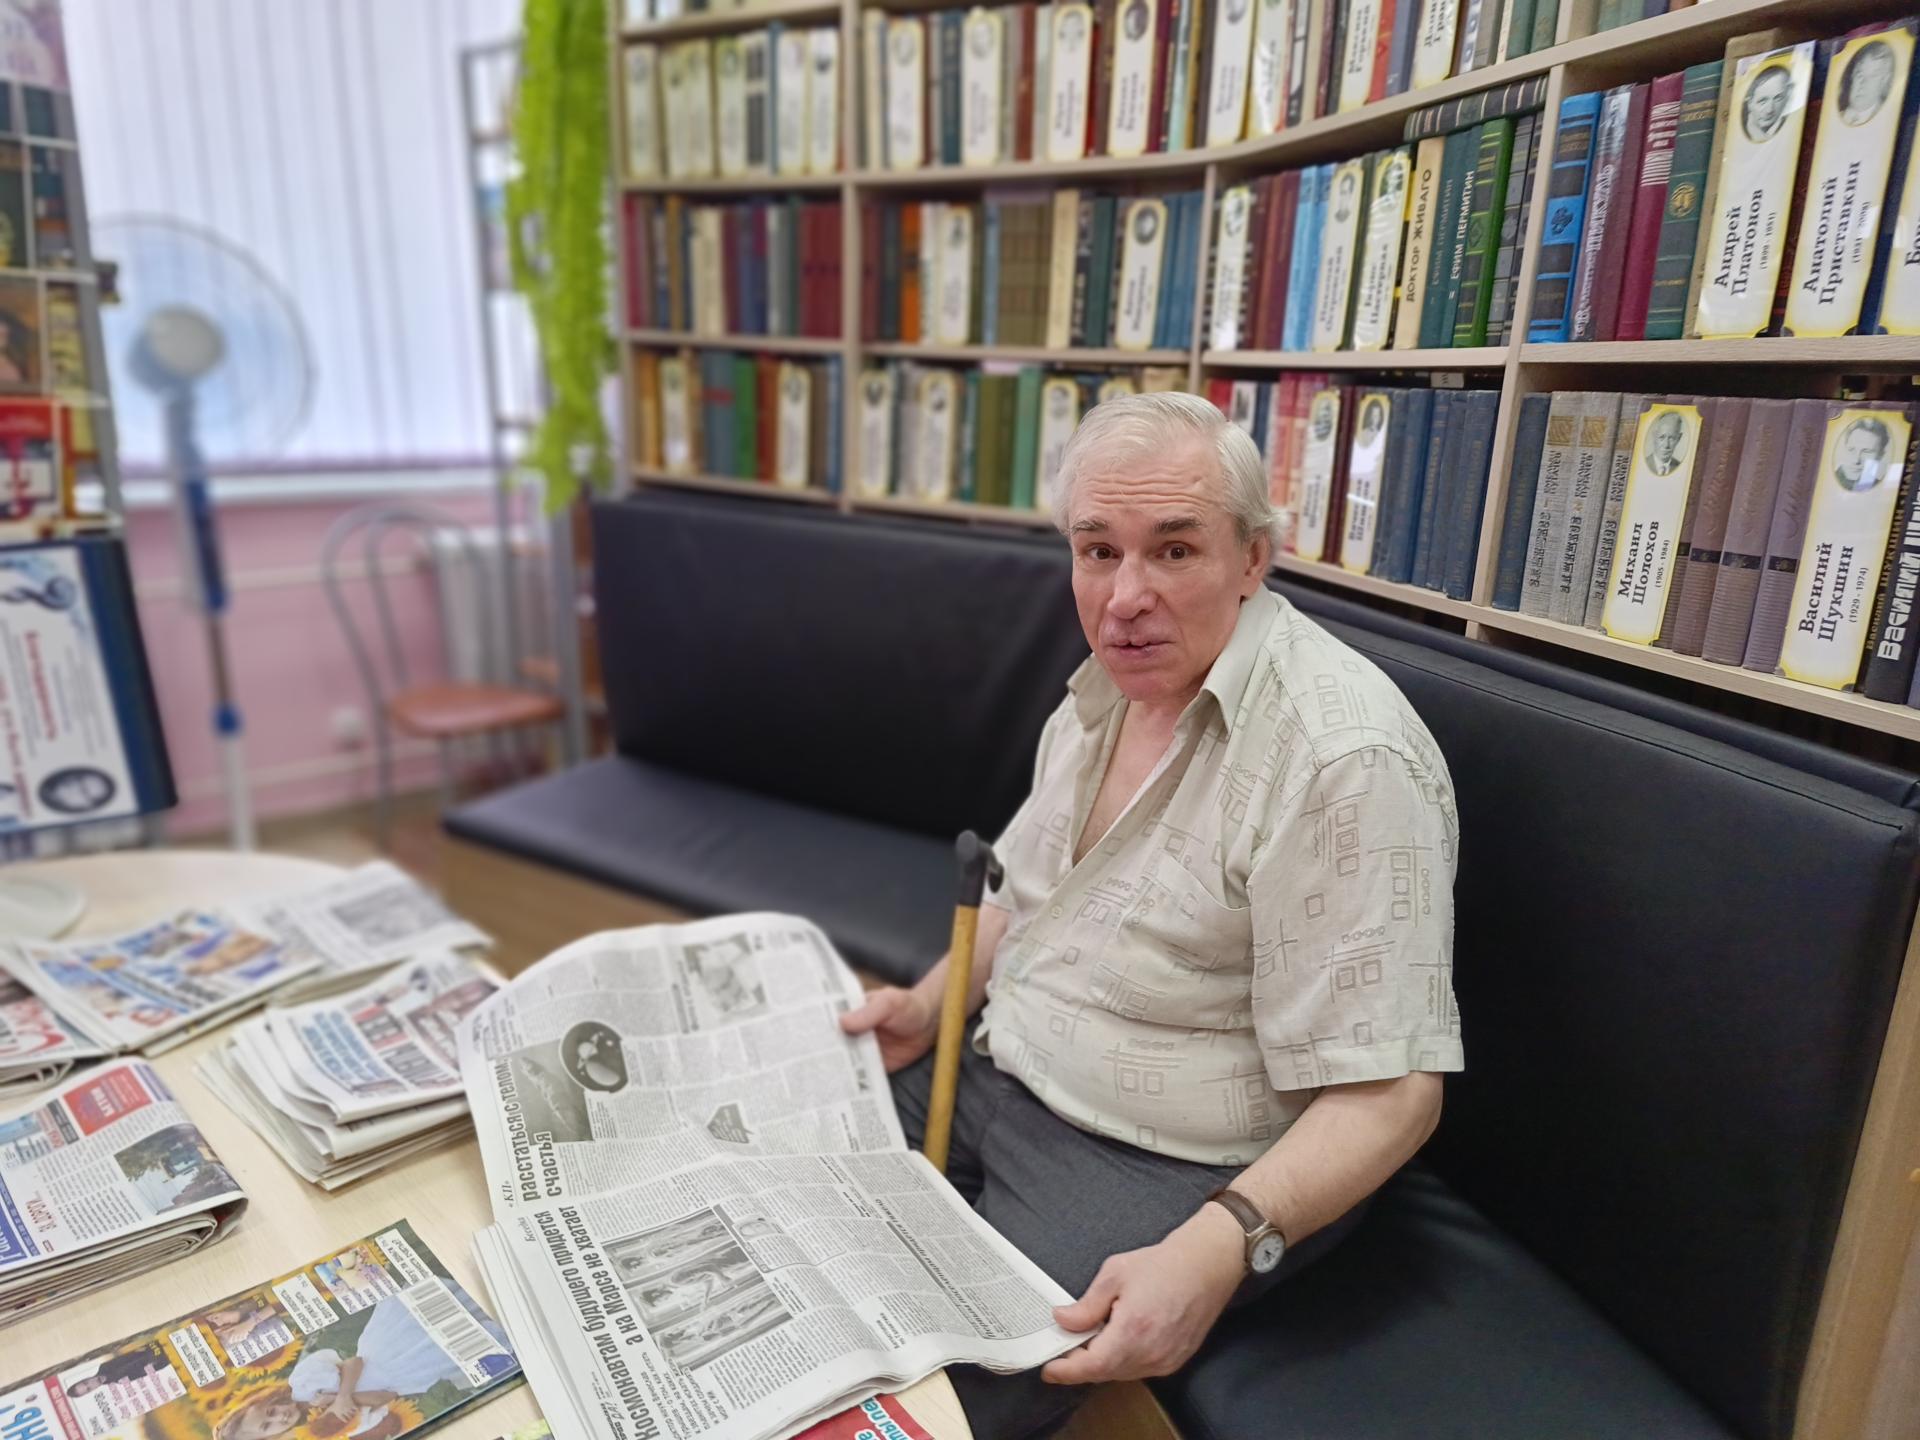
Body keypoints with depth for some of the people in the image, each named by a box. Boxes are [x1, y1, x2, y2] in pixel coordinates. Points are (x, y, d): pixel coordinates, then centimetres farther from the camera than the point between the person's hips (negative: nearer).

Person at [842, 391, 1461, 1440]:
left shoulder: (1345, 758, -26)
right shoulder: (1104, 689, 2)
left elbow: (1388, 1091, -24)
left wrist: (1216, 1249, -36)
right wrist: (936, 1000, 0)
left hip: (1171, 1163, -7)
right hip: (995, 1070, 8)